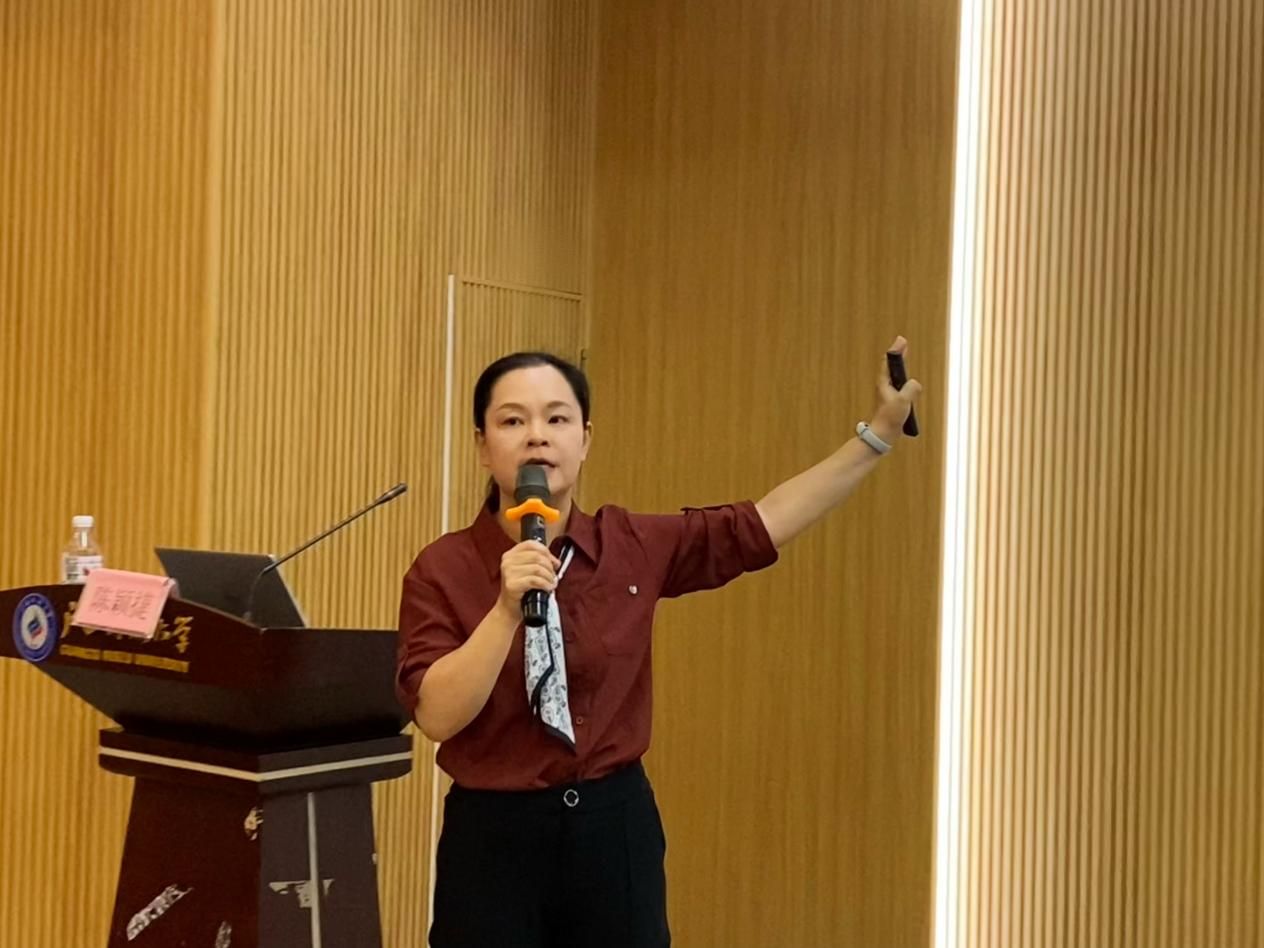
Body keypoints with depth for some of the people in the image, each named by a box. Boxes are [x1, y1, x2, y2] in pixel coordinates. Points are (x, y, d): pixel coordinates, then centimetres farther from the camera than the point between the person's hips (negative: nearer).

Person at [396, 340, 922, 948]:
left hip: (616, 828, 3)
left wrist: (879, 431, 6)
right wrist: (508, 609, -29)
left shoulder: (634, 547, 1)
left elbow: (762, 525, 7)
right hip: (495, 837, -3)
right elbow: (436, 715, -17)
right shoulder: (443, 569, -8)